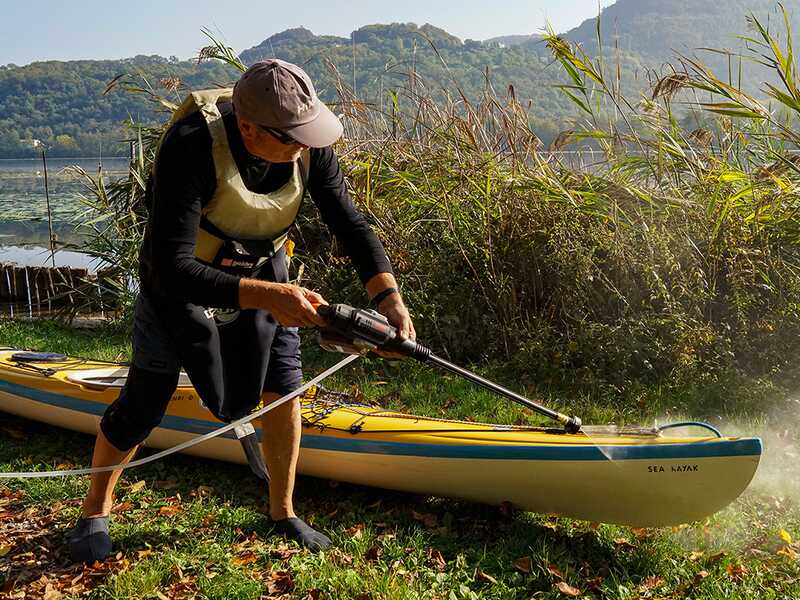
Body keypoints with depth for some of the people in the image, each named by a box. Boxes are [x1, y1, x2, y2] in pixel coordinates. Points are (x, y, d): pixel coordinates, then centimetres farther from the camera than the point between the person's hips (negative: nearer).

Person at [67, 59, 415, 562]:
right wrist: (267, 295, -49)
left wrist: (389, 297, -24)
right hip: (181, 280, -4)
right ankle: (95, 512, 30)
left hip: (262, 269, 4)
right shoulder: (192, 147, -37)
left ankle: (282, 512, 19)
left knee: (280, 388, -3)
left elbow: (349, 222, -11)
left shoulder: (309, 146, -21)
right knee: (143, 405, 3)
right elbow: (171, 270, -40)